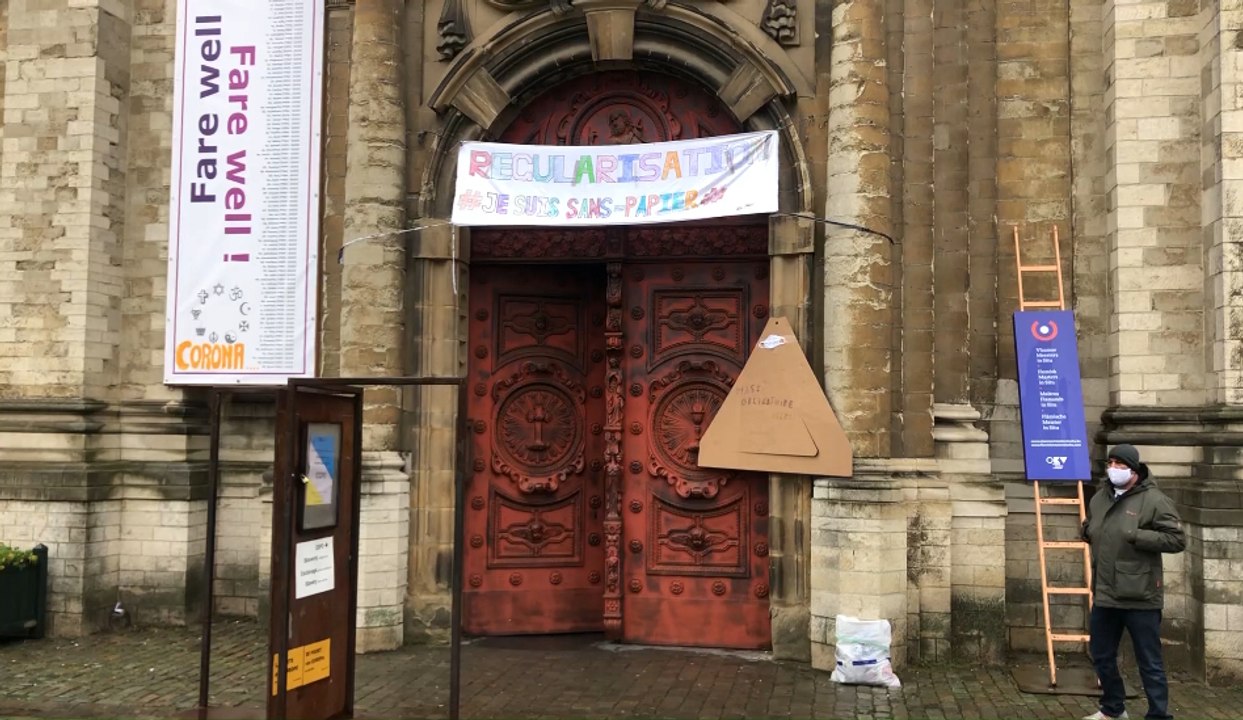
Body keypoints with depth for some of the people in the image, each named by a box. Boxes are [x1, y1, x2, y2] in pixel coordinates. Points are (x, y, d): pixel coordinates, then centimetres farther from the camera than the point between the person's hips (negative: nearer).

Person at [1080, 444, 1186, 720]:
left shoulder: (1153, 500, -10)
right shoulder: (1100, 498, 11)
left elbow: (1177, 539, -14)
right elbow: (1090, 529, 28)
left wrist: (1136, 536, -21)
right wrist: (1088, 531, 5)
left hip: (1140, 597, -7)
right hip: (1104, 594, 7)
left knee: (1149, 663, 2)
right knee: (1101, 655, 18)